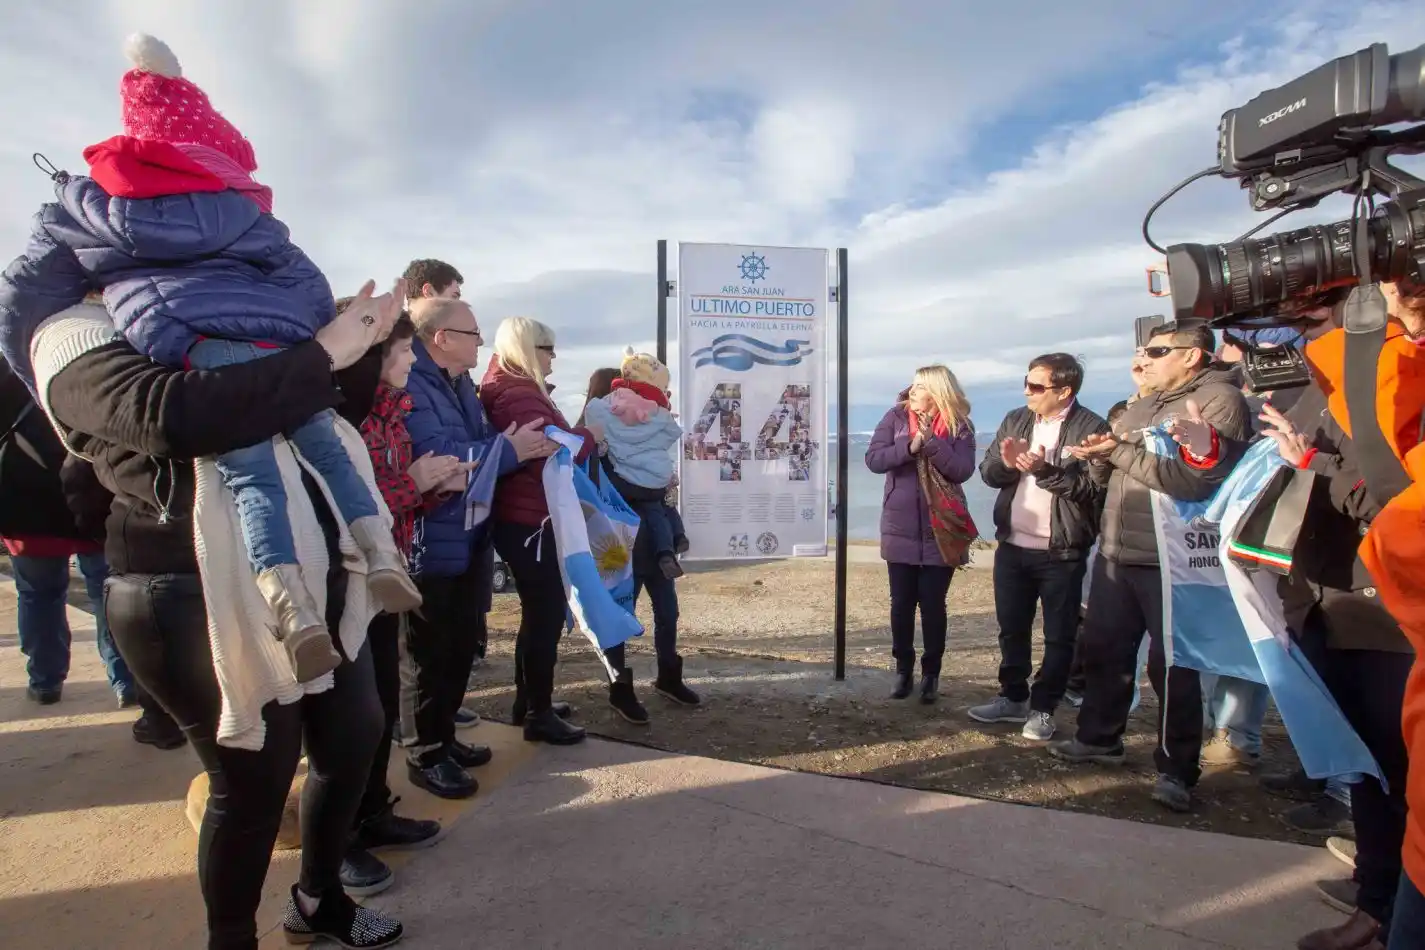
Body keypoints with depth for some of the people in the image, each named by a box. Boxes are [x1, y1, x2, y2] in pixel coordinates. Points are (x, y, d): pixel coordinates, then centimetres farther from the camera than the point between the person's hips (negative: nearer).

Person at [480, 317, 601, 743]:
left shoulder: (514, 391, 17)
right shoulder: (520, 396, -18)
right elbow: (551, 457, -25)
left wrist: (580, 437, 5)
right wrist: (588, 436, -10)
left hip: (524, 520, 11)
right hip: (531, 522, -11)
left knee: (539, 612, 19)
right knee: (546, 615, -1)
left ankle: (529, 701, 31)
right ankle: (539, 714, 10)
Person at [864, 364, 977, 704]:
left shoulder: (960, 425, -3)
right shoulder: (896, 417, 0)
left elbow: (962, 470, -15)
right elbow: (873, 459, -9)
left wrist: (930, 441, -24)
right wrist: (910, 447, -23)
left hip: (940, 532, -1)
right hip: (900, 530, 2)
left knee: (933, 605, 5)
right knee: (901, 603, 9)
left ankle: (931, 673, 21)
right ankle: (903, 669, 24)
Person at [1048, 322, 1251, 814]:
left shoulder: (1220, 400, -10)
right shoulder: (1141, 407, 17)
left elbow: (1194, 478, -24)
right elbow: (1111, 473, 19)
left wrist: (1121, 451, -18)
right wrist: (1100, 456, -3)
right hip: (1116, 553, 8)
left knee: (1172, 666, 2)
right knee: (1102, 648, 15)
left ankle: (1177, 769, 17)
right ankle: (1099, 738, 33)